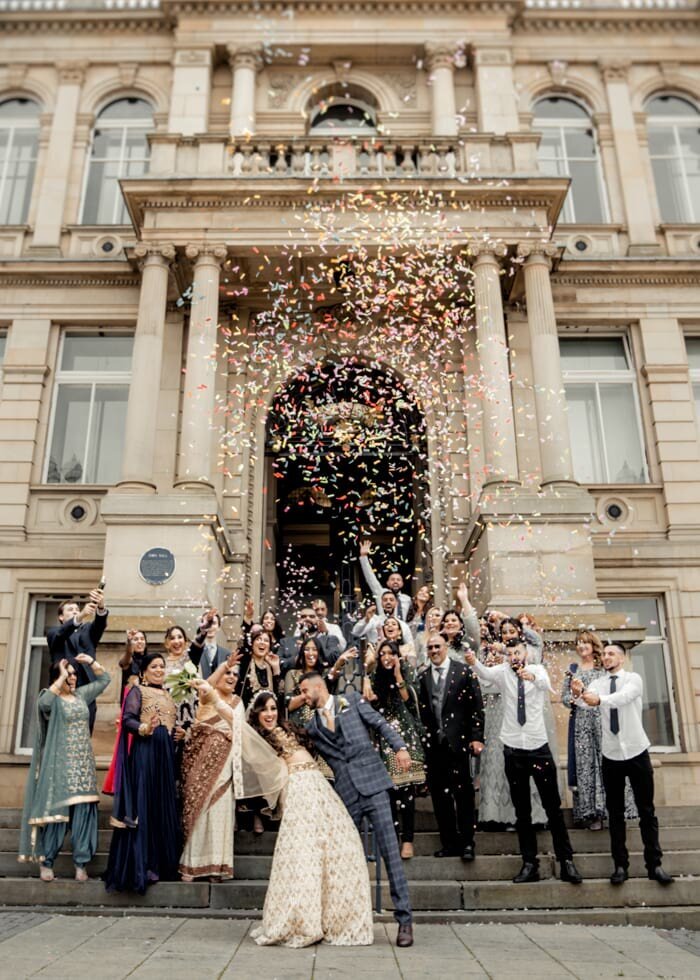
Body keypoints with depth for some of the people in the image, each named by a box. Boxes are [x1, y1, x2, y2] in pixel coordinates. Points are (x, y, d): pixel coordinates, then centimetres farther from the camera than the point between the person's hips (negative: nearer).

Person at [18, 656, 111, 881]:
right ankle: (46, 862, 9)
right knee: (56, 811, -4)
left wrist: (91, 662, 8)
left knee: (83, 813, 2)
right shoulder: (51, 698, -3)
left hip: (83, 764, 5)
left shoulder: (81, 694, 13)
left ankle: (81, 862, 7)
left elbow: (104, 679, 21)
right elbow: (43, 703, -28)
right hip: (60, 764, -5)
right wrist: (61, 678, -21)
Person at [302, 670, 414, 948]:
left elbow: (380, 724, 1)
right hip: (346, 792, 4)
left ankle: (405, 919, -2)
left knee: (389, 850, -6)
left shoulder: (351, 700, 8)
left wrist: (400, 747, -12)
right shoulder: (312, 727, 17)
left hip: (372, 782, -4)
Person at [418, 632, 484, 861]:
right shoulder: (423, 677, 10)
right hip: (434, 744, 4)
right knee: (439, 794, 7)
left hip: (457, 741, -4)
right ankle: (449, 843, 18)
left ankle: (467, 842, 12)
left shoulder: (464, 672, -1)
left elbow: (477, 707, -2)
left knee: (463, 792, 0)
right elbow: (423, 711, 11)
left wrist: (477, 737, -8)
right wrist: (424, 737, 4)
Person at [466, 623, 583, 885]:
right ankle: (529, 863, 16)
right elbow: (487, 673, -22)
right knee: (522, 811, 9)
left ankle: (566, 861, 13)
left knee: (553, 807, 5)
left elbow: (546, 684, -25)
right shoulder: (503, 671, 1)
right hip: (513, 748, 1)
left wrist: (533, 677, -48)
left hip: (539, 746, -1)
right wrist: (474, 663, -45)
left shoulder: (537, 669, -1)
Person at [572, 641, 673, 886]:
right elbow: (586, 702, -20)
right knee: (615, 813, 7)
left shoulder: (633, 678, -7)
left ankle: (654, 864, 16)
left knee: (646, 811, 7)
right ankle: (620, 865, 15)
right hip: (611, 755, 3)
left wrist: (599, 699, -48)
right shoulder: (597, 683, 2)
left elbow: (624, 696, -30)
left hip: (637, 752, -3)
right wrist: (578, 693, -44)